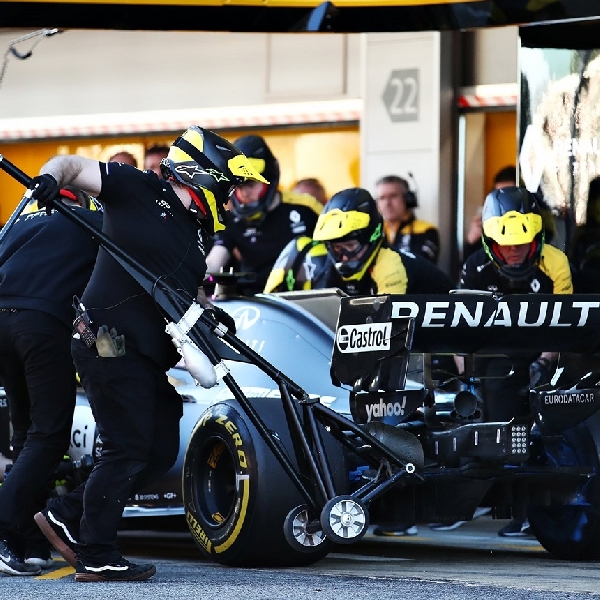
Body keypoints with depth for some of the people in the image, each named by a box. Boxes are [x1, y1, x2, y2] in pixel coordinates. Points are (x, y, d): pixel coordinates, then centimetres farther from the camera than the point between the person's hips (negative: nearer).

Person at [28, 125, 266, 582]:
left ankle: (68, 516, 18)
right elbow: (73, 165, -2)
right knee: (128, 450, -7)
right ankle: (96, 557, 3)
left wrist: (209, 312, 8)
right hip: (111, 342, -9)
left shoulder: (199, 230, 16)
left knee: (162, 452, 8)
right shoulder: (139, 189, -6)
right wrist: (52, 177, -24)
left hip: (154, 354, 9)